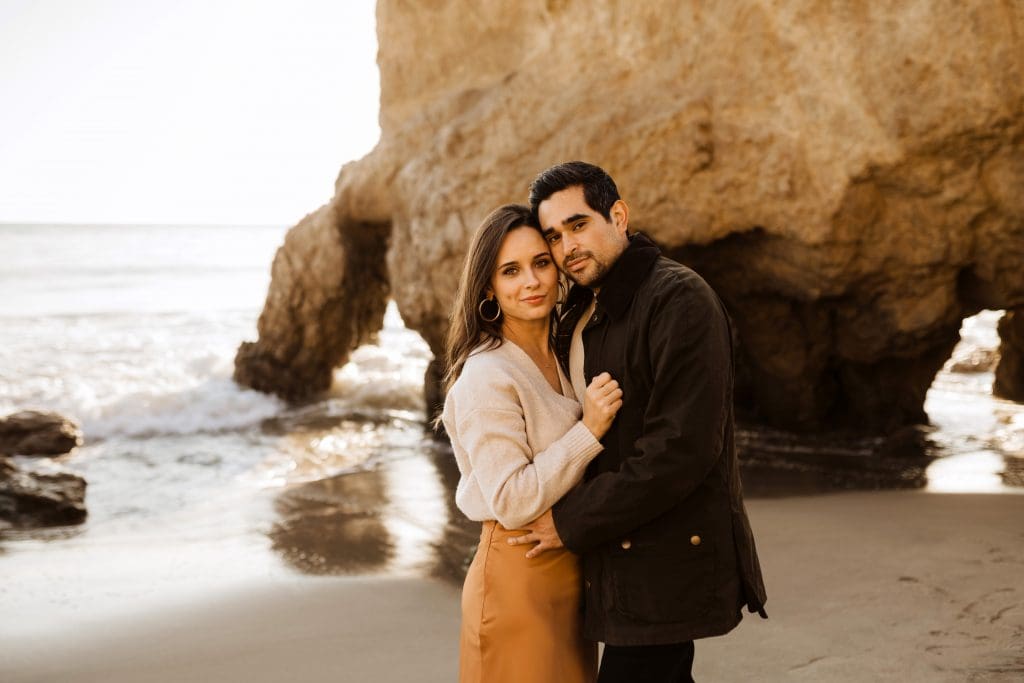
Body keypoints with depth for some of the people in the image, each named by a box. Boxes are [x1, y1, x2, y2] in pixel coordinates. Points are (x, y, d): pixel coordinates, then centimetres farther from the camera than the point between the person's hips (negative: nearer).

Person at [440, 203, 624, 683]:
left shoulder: (562, 356, 8)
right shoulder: (486, 377, -18)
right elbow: (511, 502, -23)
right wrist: (590, 430, -23)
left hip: (572, 570, 8)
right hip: (518, 576, -8)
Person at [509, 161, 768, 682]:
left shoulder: (679, 299, -14)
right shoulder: (576, 319, 13)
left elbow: (682, 448, -22)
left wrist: (572, 522, -16)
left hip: (669, 561, -8)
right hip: (618, 557, 8)